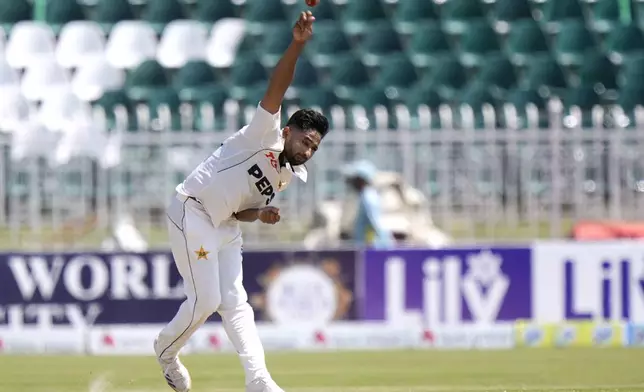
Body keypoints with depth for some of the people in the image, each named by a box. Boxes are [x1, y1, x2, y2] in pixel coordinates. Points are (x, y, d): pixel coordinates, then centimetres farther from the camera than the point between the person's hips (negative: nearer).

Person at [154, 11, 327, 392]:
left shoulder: (288, 175, 10)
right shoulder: (266, 135, -13)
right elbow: (277, 89, -28)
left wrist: (261, 213, -6)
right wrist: (297, 45, -41)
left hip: (226, 225, 9)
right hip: (192, 213, -9)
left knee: (234, 302, 2)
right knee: (205, 300, -10)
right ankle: (166, 351, 15)